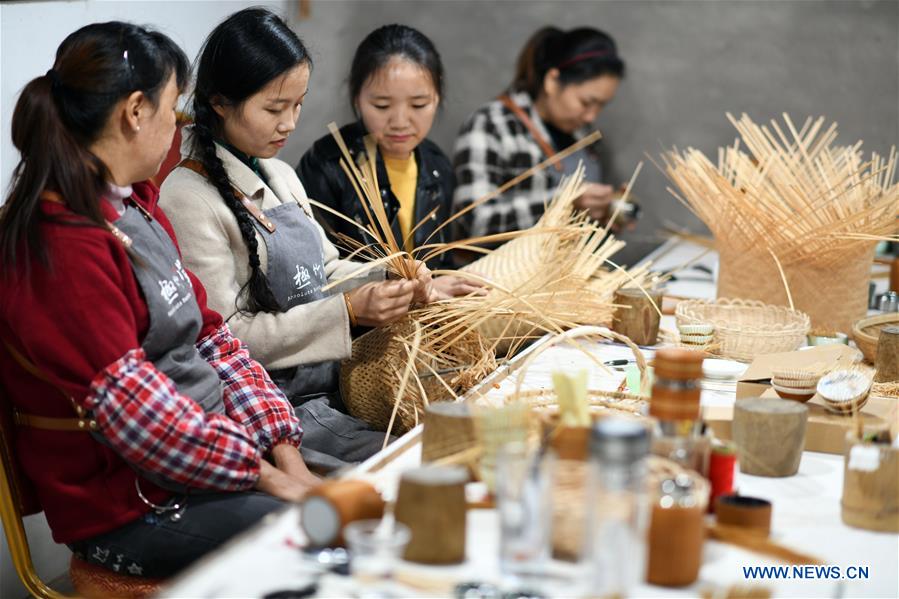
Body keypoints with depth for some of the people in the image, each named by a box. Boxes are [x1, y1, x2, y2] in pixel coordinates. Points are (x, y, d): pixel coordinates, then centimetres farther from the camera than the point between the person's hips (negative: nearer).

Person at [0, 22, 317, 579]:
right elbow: (125, 403, -22)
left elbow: (209, 334, 10)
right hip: (130, 506, -9)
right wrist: (261, 473, -17)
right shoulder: (61, 243, -19)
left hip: (207, 444, 9)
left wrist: (285, 453, 0)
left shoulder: (138, 206, 11)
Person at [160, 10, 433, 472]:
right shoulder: (190, 199, -13)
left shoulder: (280, 176, 12)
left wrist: (389, 283, 1)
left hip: (332, 383, 8)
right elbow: (226, 338, -16)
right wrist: (348, 311, -20)